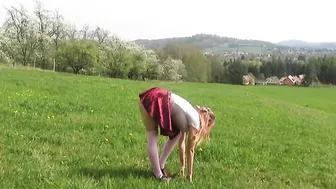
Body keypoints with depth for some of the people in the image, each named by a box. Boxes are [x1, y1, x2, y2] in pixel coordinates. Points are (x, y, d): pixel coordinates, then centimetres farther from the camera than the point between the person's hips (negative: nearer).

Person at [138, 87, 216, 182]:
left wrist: (183, 166, 34)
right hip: (153, 100, -9)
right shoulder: (195, 121, -2)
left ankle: (160, 166, 20)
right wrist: (190, 174, 13)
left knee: (177, 134, 13)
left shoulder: (189, 117, 21)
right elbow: (190, 150, 4)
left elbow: (182, 142, 28)